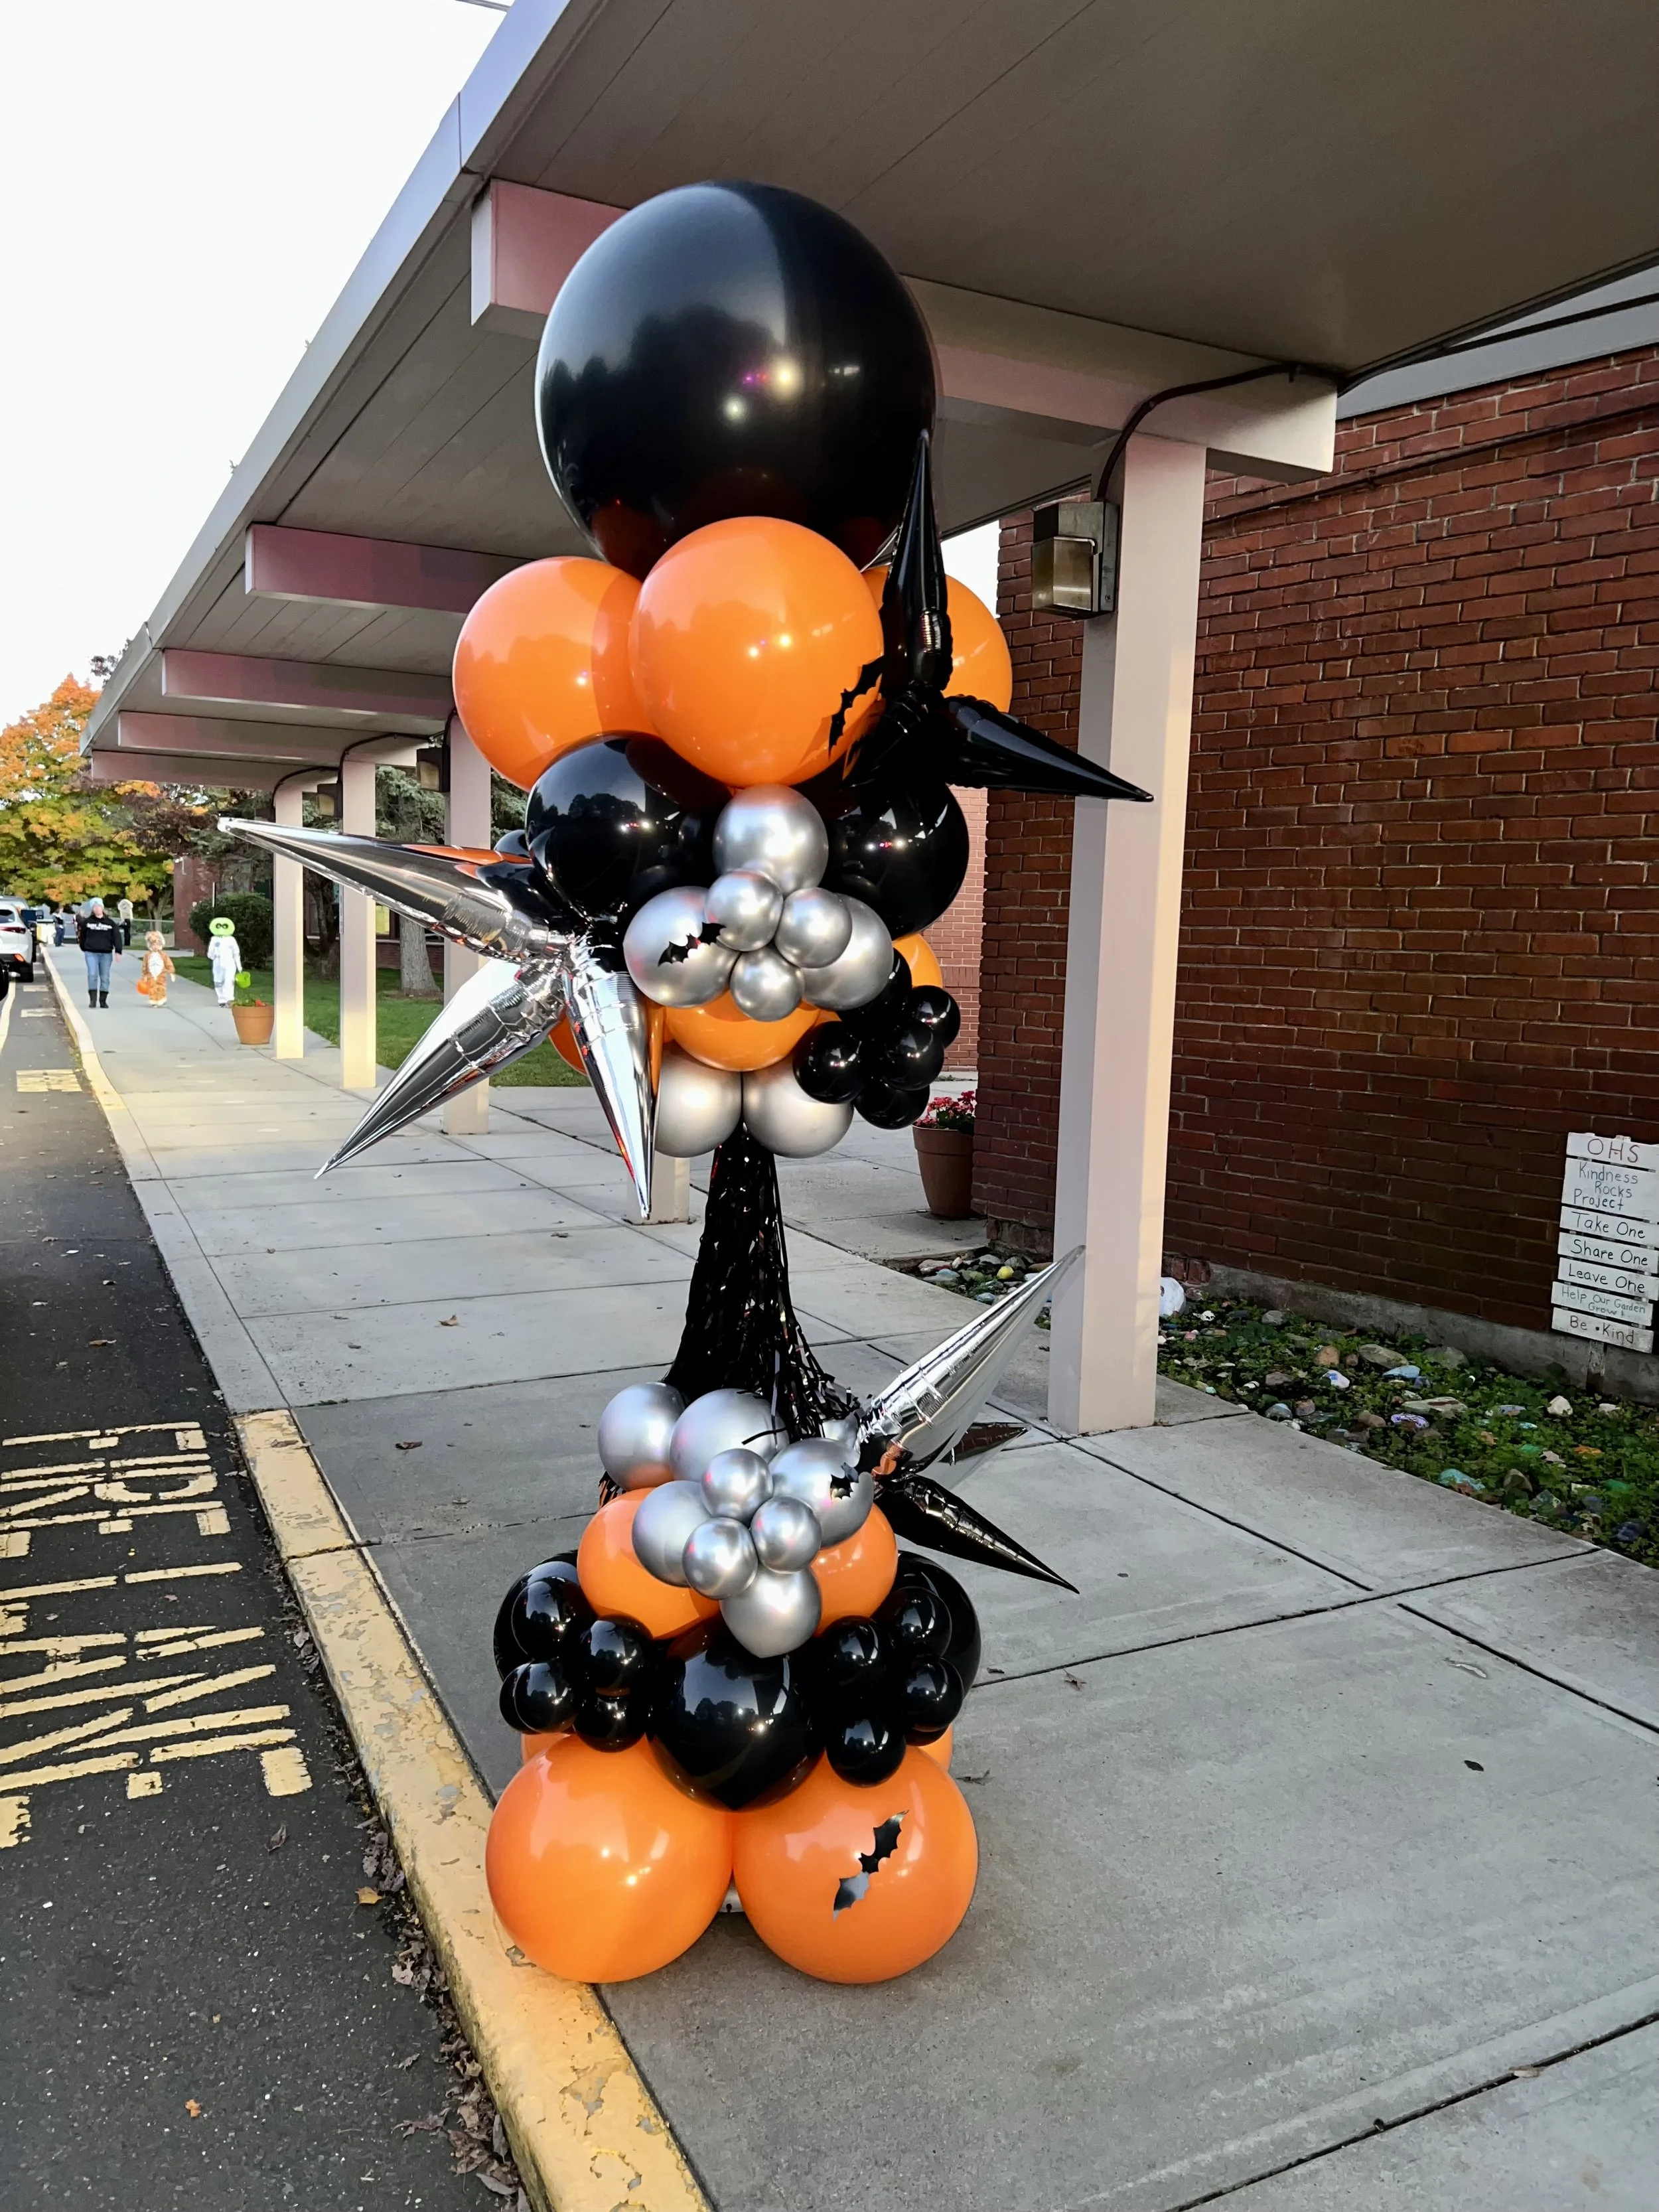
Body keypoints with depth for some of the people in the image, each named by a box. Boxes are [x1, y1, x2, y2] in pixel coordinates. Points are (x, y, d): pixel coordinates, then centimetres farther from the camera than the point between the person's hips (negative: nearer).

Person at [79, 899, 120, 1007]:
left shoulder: (110, 923, 4)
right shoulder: (87, 922, 4)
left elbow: (117, 937, 0)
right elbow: (83, 936, 14)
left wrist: (118, 951, -9)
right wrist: (84, 948, 13)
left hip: (106, 954, 1)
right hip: (91, 953, -1)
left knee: (105, 977, 5)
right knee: (92, 975, -11)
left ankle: (103, 1000, 13)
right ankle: (93, 999, -7)